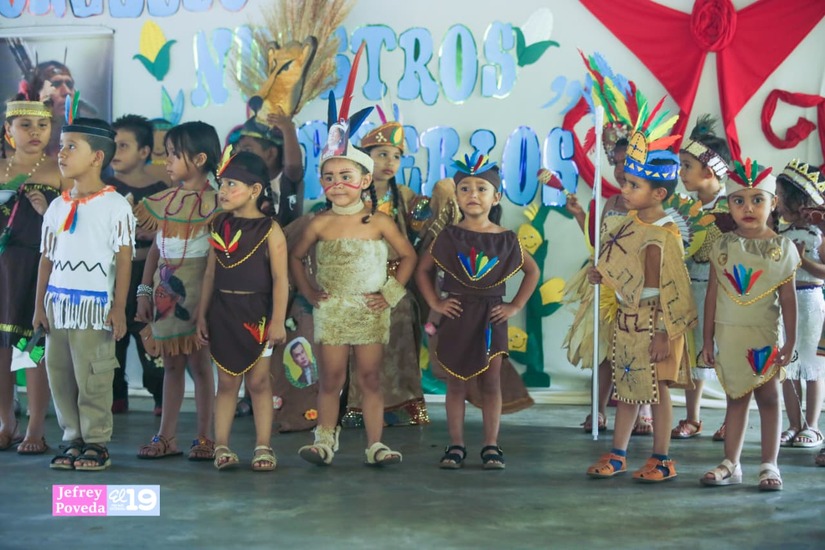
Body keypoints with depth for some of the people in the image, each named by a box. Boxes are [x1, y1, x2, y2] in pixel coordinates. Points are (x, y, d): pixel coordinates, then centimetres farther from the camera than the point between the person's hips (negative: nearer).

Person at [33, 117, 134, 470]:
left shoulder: (115, 205, -4)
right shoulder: (57, 207, 12)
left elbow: (124, 259, -6)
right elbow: (47, 258, 14)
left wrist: (119, 308, -10)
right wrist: (40, 305, 10)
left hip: (95, 305, -6)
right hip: (57, 303, 6)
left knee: (92, 378, -4)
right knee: (59, 375, 8)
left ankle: (96, 444, 7)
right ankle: (73, 440, 18)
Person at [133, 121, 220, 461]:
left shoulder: (212, 203, -8)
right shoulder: (164, 200, 9)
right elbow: (156, 248, 13)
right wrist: (144, 291, 9)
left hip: (196, 289, -5)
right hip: (165, 289, 5)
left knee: (198, 362, 1)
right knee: (171, 363, 11)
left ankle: (204, 437, 10)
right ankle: (166, 437, 17)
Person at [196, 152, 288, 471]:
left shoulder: (269, 230, -8)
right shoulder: (218, 226, 6)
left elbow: (280, 279, -9)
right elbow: (210, 274, 10)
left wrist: (278, 321, -13)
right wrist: (202, 315, 8)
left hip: (256, 312, -3)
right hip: (223, 311, 4)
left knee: (258, 382, 5)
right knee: (226, 381, 7)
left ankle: (263, 446, 13)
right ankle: (221, 446, 12)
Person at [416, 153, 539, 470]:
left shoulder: (506, 240, 0)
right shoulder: (448, 237, -1)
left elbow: (532, 271, 11)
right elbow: (423, 270, 7)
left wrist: (516, 306, 2)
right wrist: (435, 303, -3)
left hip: (491, 316, 0)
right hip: (457, 315, 0)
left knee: (491, 383, 4)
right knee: (456, 383, 5)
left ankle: (491, 446, 12)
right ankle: (455, 445, 13)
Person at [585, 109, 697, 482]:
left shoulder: (663, 236, -17)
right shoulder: (627, 224, 5)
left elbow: (669, 290, -17)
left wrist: (663, 335, -18)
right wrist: (602, 274, 1)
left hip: (653, 325, -7)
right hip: (626, 321, 7)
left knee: (656, 387, 3)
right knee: (627, 386, 13)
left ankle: (661, 460, 15)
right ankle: (617, 455, 21)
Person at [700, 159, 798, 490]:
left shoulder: (782, 248, -2)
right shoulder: (723, 246, 1)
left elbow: (788, 298, -1)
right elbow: (713, 293, 4)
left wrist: (790, 341, -4)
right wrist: (708, 338, 5)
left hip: (764, 335, -2)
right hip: (729, 335, 2)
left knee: (768, 397, 3)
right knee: (736, 397, 9)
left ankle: (769, 465, 11)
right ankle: (731, 464, 15)